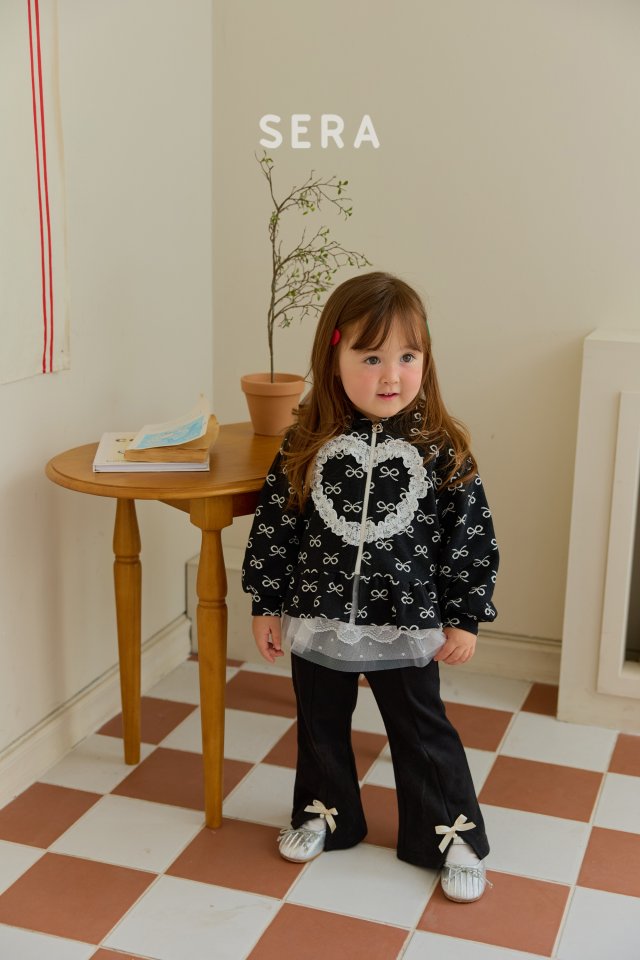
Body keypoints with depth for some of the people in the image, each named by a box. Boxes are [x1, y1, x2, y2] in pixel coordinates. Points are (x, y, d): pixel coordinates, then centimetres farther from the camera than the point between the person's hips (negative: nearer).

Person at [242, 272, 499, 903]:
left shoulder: (441, 449, -11)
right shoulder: (305, 446, -8)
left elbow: (468, 536, -5)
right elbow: (274, 523, 0)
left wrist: (463, 618, -3)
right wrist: (266, 605, 2)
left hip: (405, 626, -2)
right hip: (317, 621, 2)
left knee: (423, 735, 11)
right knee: (320, 728, 20)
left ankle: (454, 838, 29)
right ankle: (324, 814, 44)